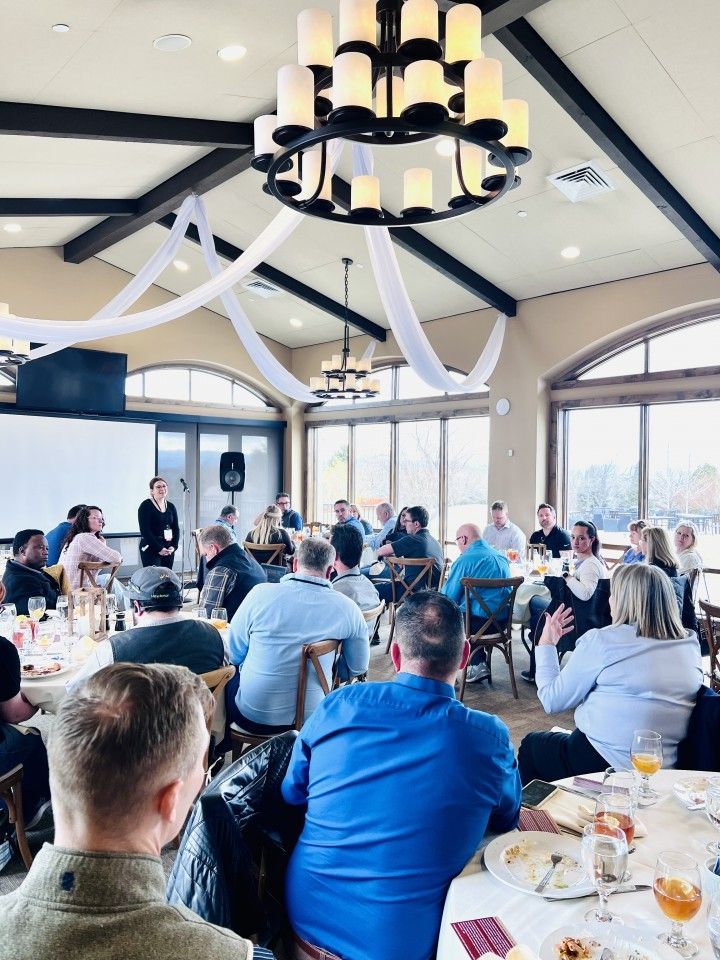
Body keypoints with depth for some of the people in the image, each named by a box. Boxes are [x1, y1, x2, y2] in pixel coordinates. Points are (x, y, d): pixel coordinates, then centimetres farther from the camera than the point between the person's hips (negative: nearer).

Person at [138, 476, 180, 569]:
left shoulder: (171, 507, 12)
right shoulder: (146, 506, -5)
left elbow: (176, 528, 11)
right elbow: (145, 530, -11)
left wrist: (174, 546, -5)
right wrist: (159, 549, -15)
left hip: (169, 550, 5)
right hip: (151, 549, -5)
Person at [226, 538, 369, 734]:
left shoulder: (261, 593, -15)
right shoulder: (348, 608, -10)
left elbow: (234, 653, -3)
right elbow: (359, 668, 1)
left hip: (253, 717, -2)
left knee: (230, 679, 30)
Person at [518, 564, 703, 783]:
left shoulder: (602, 641, -17)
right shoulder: (691, 644, -1)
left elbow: (553, 701, -9)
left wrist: (546, 644, 4)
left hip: (601, 764, -6)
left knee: (531, 744, 22)